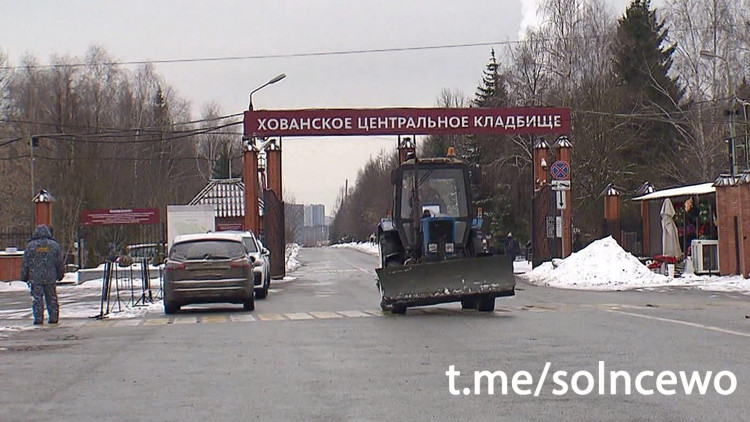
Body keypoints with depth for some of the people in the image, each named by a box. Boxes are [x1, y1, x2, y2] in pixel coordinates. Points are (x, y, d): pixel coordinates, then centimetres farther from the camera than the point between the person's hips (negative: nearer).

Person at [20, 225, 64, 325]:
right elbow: (59, 263, 6)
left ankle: (38, 318, -4)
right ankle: (53, 318, 10)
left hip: (35, 278, -2)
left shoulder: (30, 246, -1)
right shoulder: (55, 245, 3)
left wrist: (24, 277, 8)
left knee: (37, 298, 1)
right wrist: (60, 275, 17)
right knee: (52, 298, 9)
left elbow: (26, 263, 1)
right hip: (51, 277, 2)